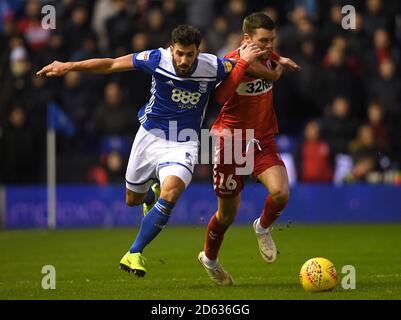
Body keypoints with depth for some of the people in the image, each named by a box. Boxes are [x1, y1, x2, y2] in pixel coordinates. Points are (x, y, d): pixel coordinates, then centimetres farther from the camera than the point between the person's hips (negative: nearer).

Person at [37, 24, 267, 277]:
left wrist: (246, 60, -18)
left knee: (170, 194, -27)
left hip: (183, 144, -2)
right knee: (132, 199, 16)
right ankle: (152, 194, 55)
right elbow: (110, 65, -8)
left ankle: (134, 254, -15)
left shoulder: (214, 67, -17)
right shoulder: (157, 60, -18)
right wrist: (69, 66, -9)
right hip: (150, 137, 2)